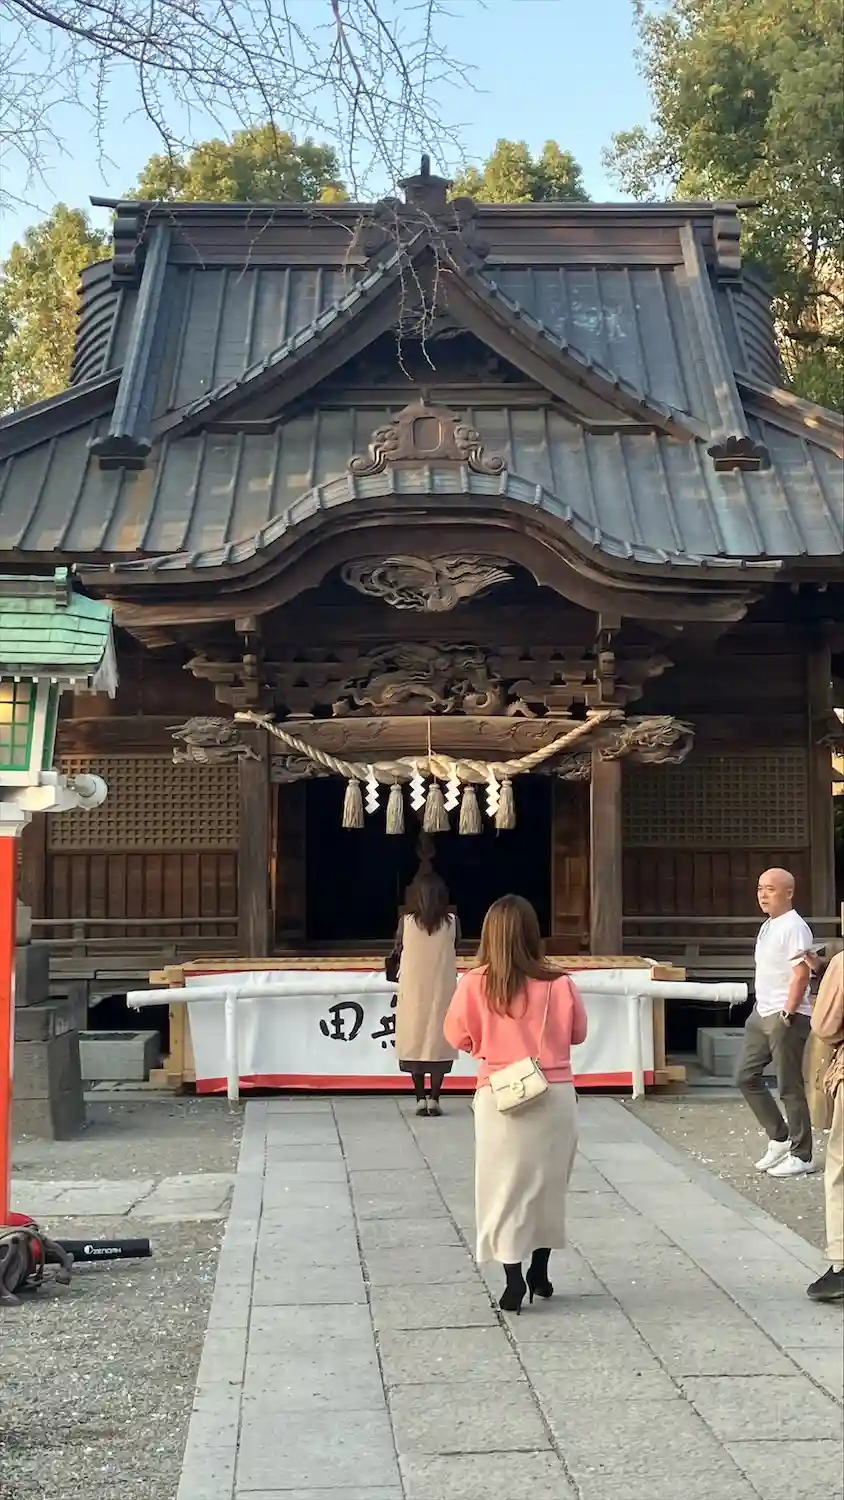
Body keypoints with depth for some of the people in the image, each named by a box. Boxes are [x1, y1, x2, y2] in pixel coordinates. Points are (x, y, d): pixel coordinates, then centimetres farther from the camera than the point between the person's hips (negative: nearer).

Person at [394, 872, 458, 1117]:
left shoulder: (406, 922, -8)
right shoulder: (452, 923, -6)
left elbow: (399, 948, 6)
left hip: (413, 992, 0)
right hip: (442, 991, 0)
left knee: (415, 1042, 7)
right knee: (439, 1042, 6)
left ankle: (421, 1098, 5)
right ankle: (434, 1098, 3)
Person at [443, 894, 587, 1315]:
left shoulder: (475, 984, -11)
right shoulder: (559, 985, -9)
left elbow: (458, 1037, 1)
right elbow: (578, 1033, 6)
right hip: (555, 1096, 2)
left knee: (505, 1187, 8)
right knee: (547, 1185, 17)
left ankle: (514, 1281, 4)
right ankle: (539, 1273, 27)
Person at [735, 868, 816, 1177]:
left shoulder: (794, 927, -15)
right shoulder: (768, 926, 13)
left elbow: (802, 974, -20)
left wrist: (787, 1015, -20)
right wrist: (761, 1009, 16)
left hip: (785, 1018, -10)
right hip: (762, 1014, 10)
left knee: (790, 1088, -2)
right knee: (746, 1077, 11)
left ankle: (801, 1156, 7)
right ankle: (779, 1138, 21)